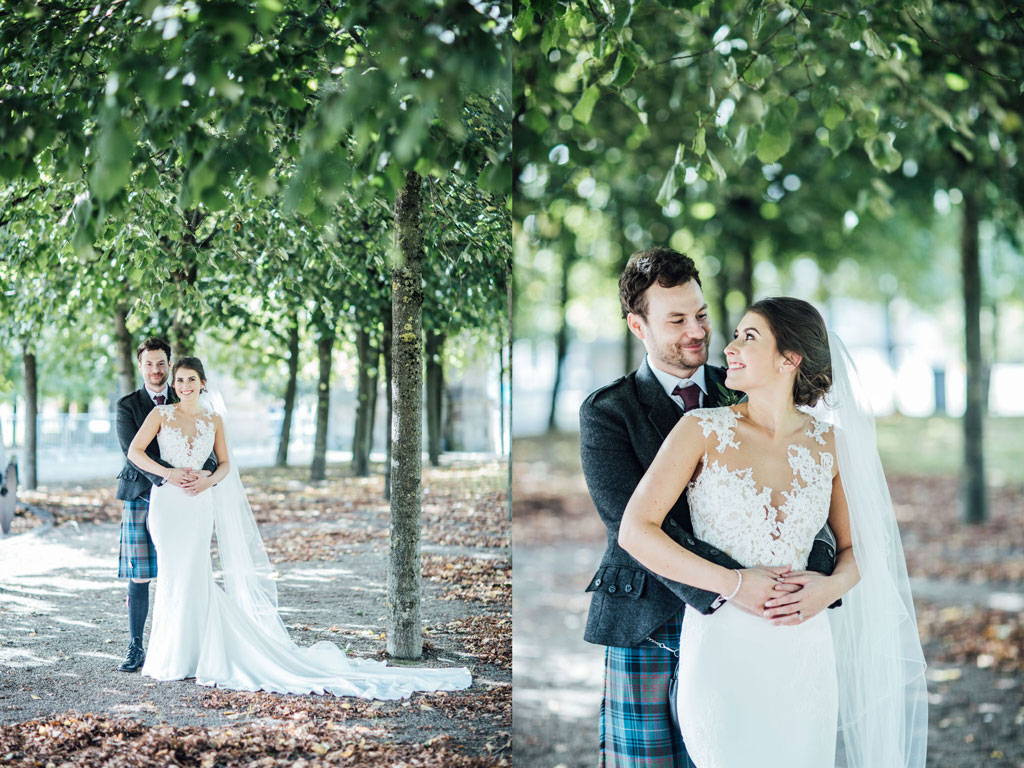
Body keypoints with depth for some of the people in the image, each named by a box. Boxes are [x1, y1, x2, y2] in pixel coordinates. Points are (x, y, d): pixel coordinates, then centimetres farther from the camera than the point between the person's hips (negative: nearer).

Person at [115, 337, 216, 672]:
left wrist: (205, 470, -22)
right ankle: (135, 648, 8)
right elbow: (133, 452, -11)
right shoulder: (127, 405, 2)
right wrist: (167, 475, -26)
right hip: (140, 496, -2)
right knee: (138, 576, -1)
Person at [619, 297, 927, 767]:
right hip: (722, 649, -3)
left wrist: (831, 587, -7)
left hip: (803, 654, 3)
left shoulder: (828, 445, 5)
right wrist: (736, 584, -15)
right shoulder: (703, 431, -4)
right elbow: (635, 531, -10)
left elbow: (854, 546, 16)